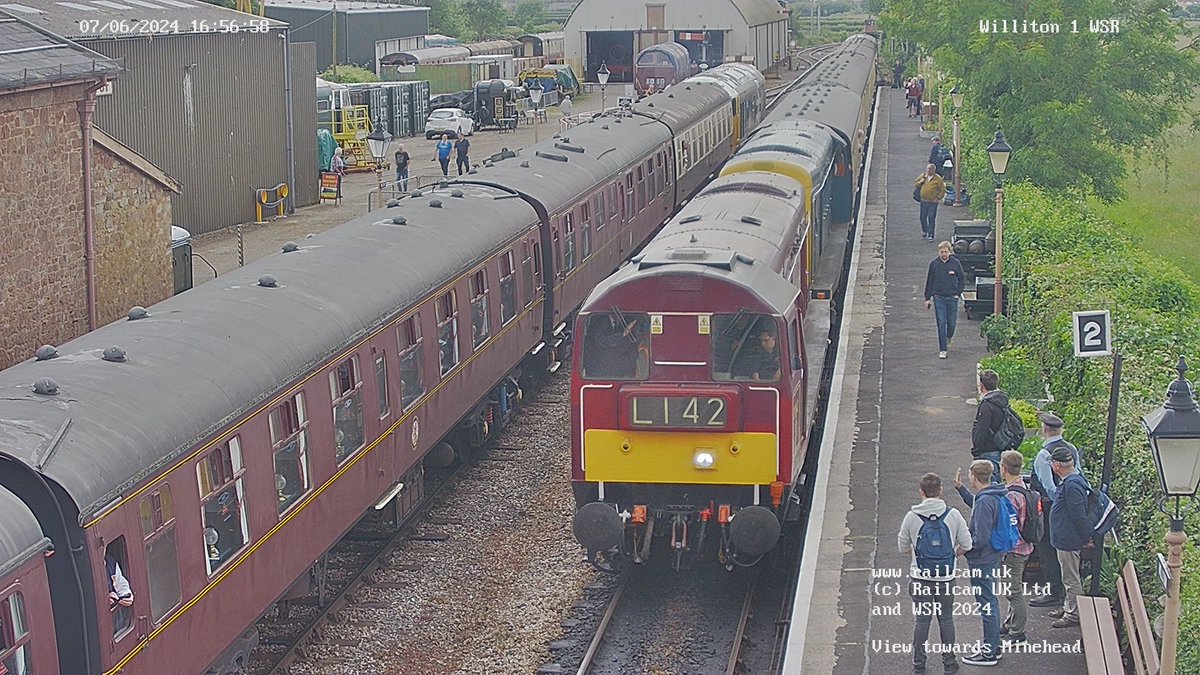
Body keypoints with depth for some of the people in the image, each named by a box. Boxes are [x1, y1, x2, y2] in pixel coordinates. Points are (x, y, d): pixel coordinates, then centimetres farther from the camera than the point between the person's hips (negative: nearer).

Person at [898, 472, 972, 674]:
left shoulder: (912, 516, -10)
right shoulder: (953, 515, -8)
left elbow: (903, 547, 0)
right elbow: (966, 545, -2)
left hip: (920, 577, -1)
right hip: (946, 577, 1)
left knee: (922, 620, 9)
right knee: (946, 619, 14)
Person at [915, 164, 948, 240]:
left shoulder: (938, 179, -6)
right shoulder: (923, 176, 6)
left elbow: (943, 190, -2)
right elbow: (915, 184, 15)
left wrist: (938, 198, -10)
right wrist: (920, 182, -6)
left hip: (933, 202, -5)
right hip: (923, 201, 5)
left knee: (932, 218, -7)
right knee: (923, 217, 11)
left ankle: (931, 235, -2)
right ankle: (925, 231, 31)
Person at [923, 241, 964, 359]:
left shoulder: (956, 263, -1)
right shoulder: (934, 264, 0)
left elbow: (961, 279, 9)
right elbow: (929, 281, 7)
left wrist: (958, 293, 0)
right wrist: (927, 298, 6)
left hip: (952, 297, 0)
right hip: (939, 297, 0)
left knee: (952, 323, 6)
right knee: (941, 324, -4)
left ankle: (948, 338, 39)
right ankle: (943, 350, -1)